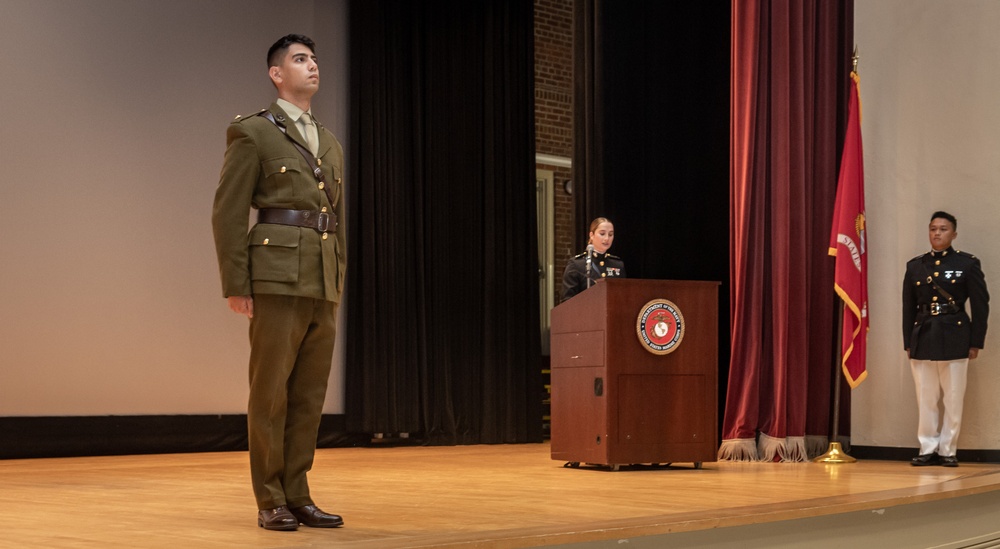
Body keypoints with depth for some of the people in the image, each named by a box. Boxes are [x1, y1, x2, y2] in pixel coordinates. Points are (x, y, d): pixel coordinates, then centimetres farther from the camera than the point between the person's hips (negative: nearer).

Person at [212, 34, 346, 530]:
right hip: (277, 279, -6)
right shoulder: (252, 132, 0)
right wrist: (235, 284, -11)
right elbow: (228, 212, -5)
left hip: (323, 285, 6)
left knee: (310, 395, 6)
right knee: (271, 392, -2)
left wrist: (339, 281, 16)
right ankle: (270, 502, 5)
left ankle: (296, 496, 13)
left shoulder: (331, 145, 20)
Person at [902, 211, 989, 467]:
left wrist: (976, 342, -4)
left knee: (953, 401, 2)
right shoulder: (915, 266, 9)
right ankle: (928, 449, 14)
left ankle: (948, 450, 12)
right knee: (926, 400, 6)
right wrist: (908, 343, 6)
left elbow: (980, 304, 0)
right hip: (922, 339, 2)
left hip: (954, 338, -2)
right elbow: (908, 308, 10)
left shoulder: (968, 263, 2)